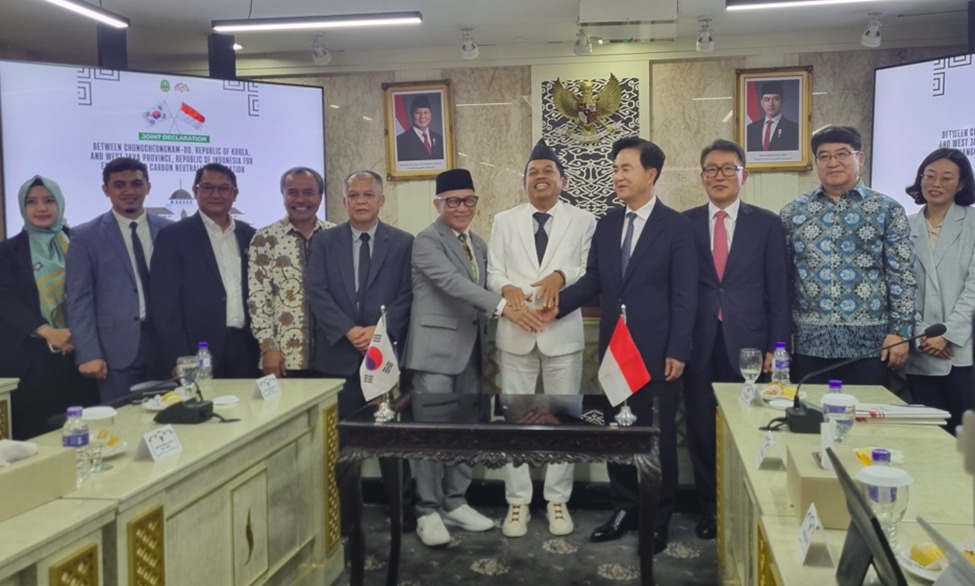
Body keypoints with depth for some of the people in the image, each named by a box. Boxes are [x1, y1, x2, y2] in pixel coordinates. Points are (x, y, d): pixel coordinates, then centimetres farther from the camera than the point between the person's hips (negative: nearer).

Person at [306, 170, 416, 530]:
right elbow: (317, 293, -1)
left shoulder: (402, 243, 5)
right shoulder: (324, 241, 8)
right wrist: (348, 330, -13)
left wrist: (380, 330, -14)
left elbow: (406, 296, -1)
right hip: (338, 354, 1)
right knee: (341, 435, 6)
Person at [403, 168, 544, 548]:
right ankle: (428, 511, 7)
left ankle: (455, 503, 23)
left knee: (466, 429, 11)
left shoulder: (478, 244, 16)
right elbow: (453, 283, -23)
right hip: (437, 348, -7)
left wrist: (485, 346, 14)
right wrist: (504, 307, -33)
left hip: (471, 351, 7)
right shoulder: (427, 241, -9)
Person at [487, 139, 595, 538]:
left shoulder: (583, 221, 4)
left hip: (563, 332, -1)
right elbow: (493, 273, 4)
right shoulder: (504, 221, 10)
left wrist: (562, 275, -22)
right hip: (516, 332, 1)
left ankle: (558, 500, 21)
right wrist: (507, 288, -18)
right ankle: (517, 501, 18)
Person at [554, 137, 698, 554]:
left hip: (656, 349, -5)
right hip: (614, 347, 5)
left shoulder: (676, 226, -6)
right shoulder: (606, 224, 8)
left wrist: (677, 351, -14)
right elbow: (593, 280, 6)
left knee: (658, 435, 8)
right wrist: (557, 303, -9)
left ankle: (658, 519, 23)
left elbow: (684, 295, -9)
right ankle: (624, 509, 28)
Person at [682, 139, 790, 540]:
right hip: (700, 344, 1)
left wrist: (776, 347, -3)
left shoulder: (767, 224, 5)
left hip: (748, 344, -1)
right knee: (702, 430, 7)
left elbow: (778, 291, 3)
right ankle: (710, 508, 23)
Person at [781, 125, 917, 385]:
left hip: (869, 341, -1)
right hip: (809, 341, 1)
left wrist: (899, 331, -7)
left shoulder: (888, 210, 2)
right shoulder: (793, 212, 6)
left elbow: (902, 276, 0)